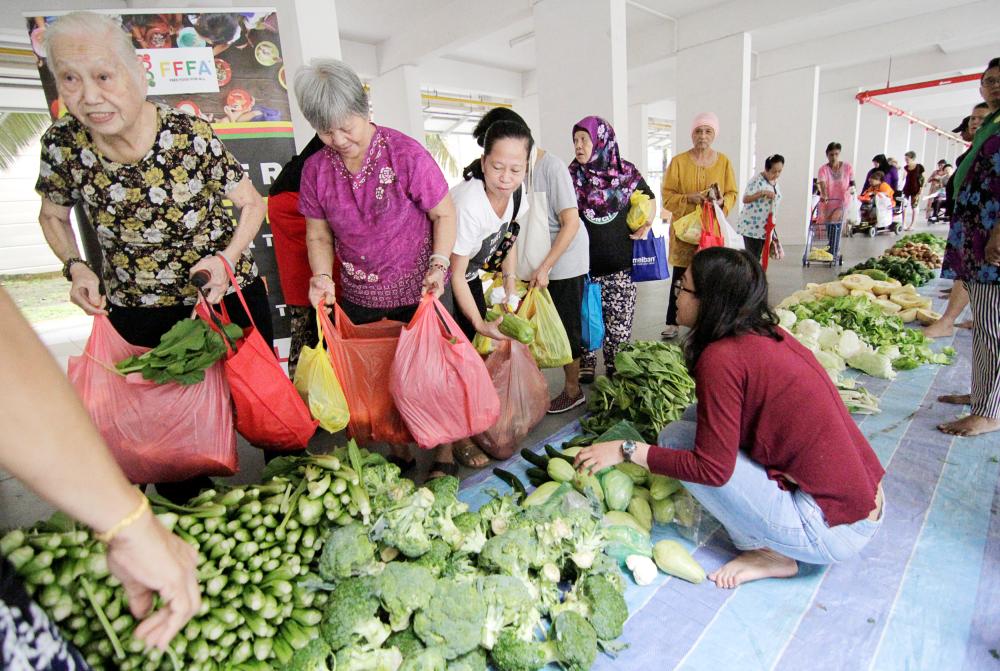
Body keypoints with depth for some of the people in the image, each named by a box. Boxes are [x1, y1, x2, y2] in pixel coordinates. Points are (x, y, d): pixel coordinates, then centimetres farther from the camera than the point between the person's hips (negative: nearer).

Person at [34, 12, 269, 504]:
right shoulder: (62, 143, -7)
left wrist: (227, 258, -20)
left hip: (227, 293, -2)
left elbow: (252, 204, -6)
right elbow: (52, 215, 11)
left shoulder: (190, 136, -17)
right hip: (136, 310, 3)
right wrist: (75, 268, -6)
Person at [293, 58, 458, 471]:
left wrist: (439, 263, -20)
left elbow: (444, 214, -6)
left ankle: (445, 451, 23)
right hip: (359, 296, 4)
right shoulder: (316, 168, 0)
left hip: (417, 289, -4)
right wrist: (322, 277, -11)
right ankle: (399, 450, 33)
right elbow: (318, 236, 7)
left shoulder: (405, 153, -13)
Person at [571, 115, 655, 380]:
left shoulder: (627, 173, 0)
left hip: (620, 266, 0)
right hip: (583, 266, 0)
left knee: (619, 326, 5)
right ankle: (585, 367, 24)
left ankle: (617, 372, 21)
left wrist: (646, 223, 1)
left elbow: (649, 197, 17)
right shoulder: (571, 176, 0)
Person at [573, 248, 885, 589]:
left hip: (833, 531, -8)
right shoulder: (769, 334, 4)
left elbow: (712, 468, -19)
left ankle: (767, 553, 2)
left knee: (676, 437, -11)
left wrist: (627, 451, -12)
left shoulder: (722, 357, -22)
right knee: (700, 419, 8)